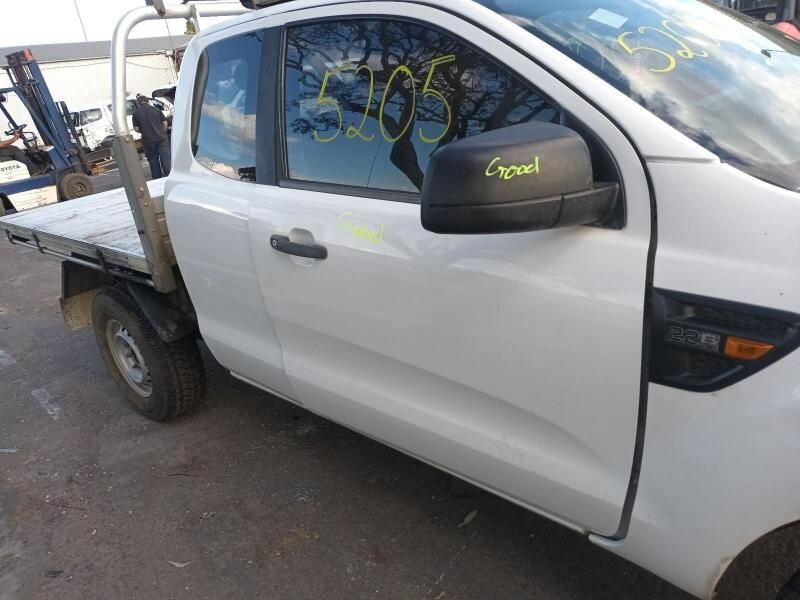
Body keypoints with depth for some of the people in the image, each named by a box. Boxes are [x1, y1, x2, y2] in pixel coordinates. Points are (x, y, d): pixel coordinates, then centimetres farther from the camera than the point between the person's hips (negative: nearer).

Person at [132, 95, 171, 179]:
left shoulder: (136, 113, 1)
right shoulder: (156, 109, 2)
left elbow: (136, 128, 0)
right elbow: (165, 123, 2)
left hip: (148, 140, 1)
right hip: (161, 138, 0)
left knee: (153, 161, 10)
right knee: (166, 159, 1)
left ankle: (157, 180, 15)